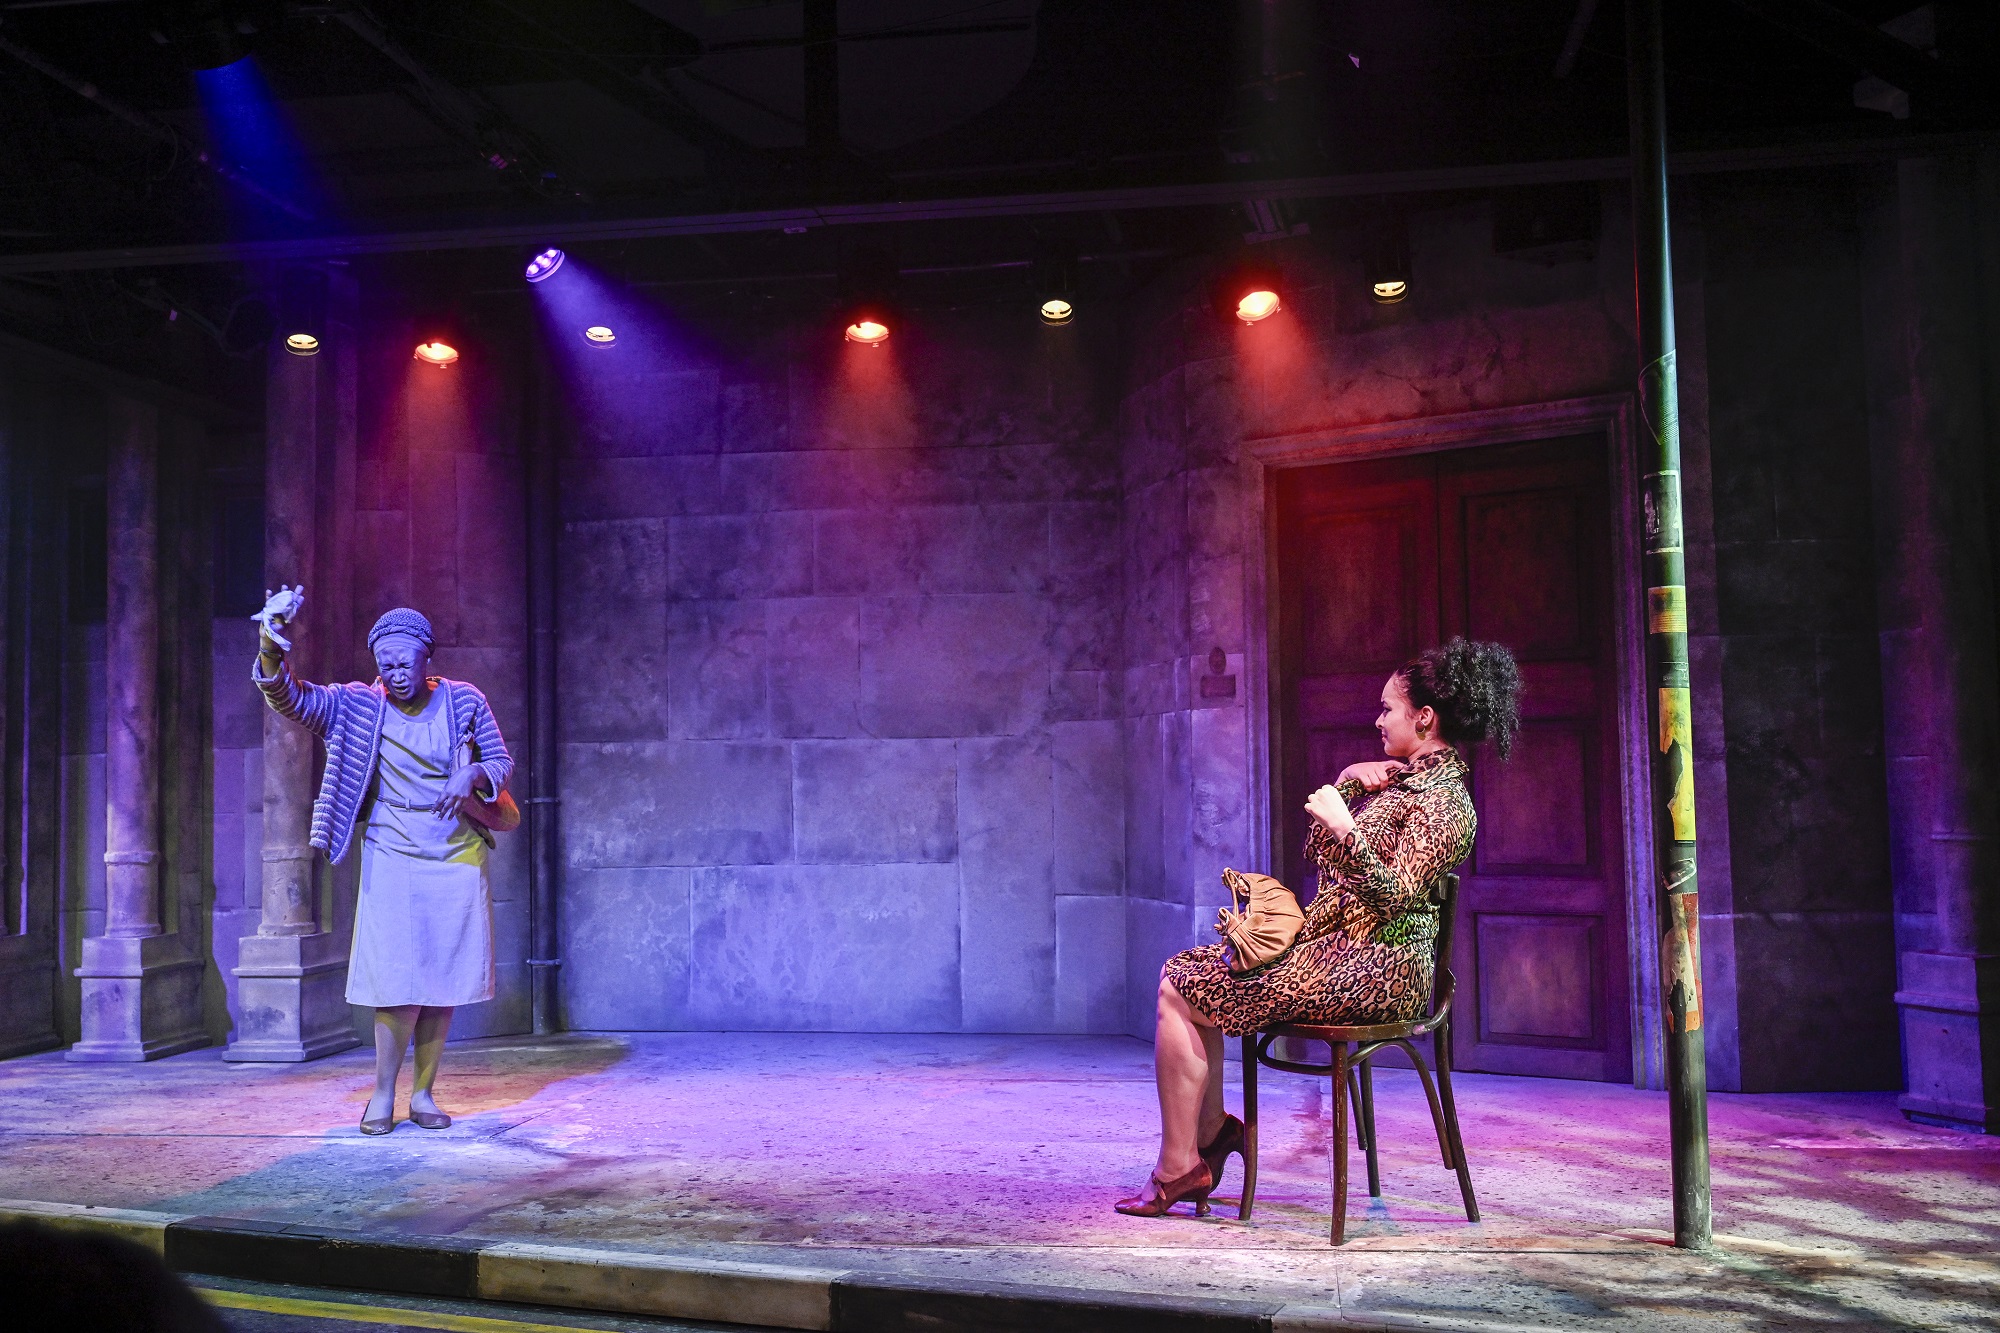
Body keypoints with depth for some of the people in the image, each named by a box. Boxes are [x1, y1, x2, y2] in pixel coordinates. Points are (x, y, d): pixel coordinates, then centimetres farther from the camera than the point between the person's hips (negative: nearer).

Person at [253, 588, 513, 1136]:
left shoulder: (464, 701, 0)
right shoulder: (358, 705, -2)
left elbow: (501, 761, 7)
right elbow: (290, 699, -13)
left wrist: (472, 774, -15)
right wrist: (270, 648, -31)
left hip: (458, 859, 1)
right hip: (393, 858, -1)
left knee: (445, 979, 5)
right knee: (399, 980, -8)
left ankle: (424, 1093, 16)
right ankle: (383, 1093, 7)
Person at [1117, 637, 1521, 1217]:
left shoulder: (1444, 800, -13)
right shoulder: (1403, 777, 17)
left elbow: (1395, 896, -24)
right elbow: (1318, 851, 18)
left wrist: (1345, 827, -32)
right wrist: (1348, 779, 6)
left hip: (1372, 970, -10)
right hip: (1330, 946, 10)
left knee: (1180, 994, -12)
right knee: (1182, 970, 9)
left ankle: (1179, 1168, -3)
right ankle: (1211, 1130, 11)